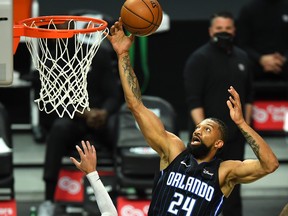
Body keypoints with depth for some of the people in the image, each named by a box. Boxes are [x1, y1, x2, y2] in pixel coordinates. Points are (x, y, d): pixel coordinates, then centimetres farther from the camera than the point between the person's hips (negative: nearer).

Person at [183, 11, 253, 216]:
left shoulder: (242, 58, 12)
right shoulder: (199, 58, -7)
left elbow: (248, 95, 19)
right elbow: (194, 99, -13)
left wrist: (246, 123, 10)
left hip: (235, 135, 6)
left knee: (233, 185, 9)